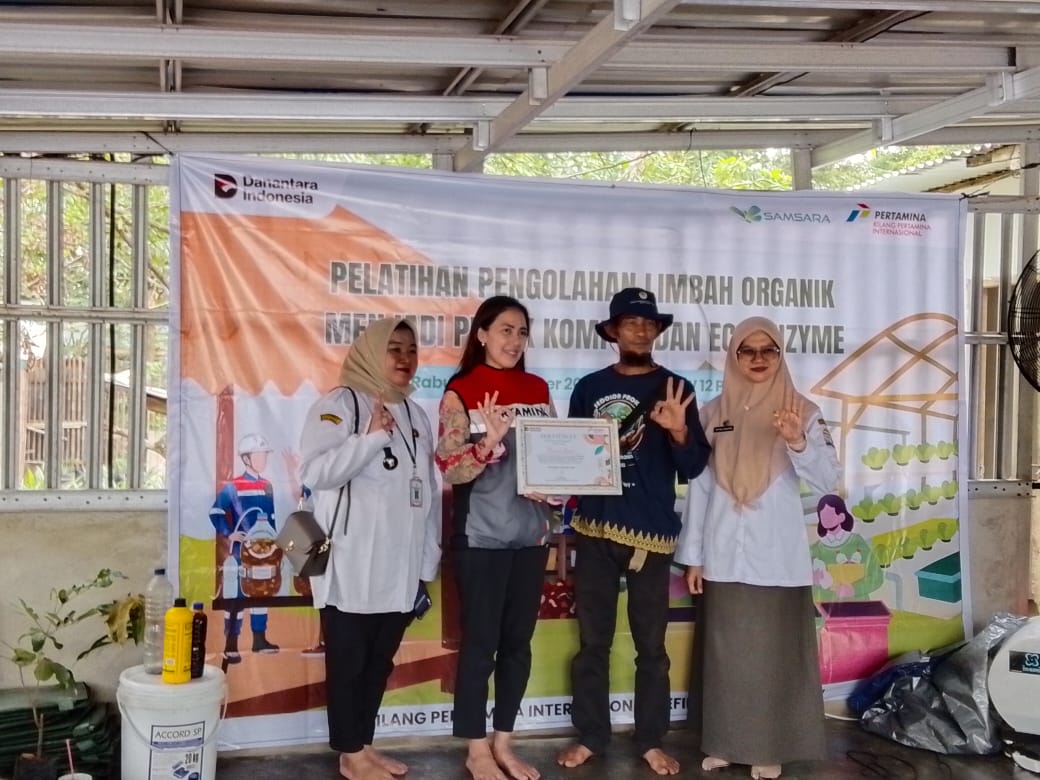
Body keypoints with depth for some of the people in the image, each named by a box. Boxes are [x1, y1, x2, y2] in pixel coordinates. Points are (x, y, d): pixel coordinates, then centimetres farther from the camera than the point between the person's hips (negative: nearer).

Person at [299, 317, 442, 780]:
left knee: (380, 661, 14)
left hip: (399, 566, 6)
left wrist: (428, 557, 12)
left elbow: (429, 490, 15)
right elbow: (316, 471, -19)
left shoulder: (415, 415, 15)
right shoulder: (339, 404, -5)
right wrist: (373, 437, -22)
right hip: (351, 565, -6)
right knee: (348, 661, 3)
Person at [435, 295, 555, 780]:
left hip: (532, 535, 5)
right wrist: (492, 440, -27)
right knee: (479, 643, 2)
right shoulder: (461, 393, -6)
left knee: (518, 642, 11)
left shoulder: (537, 390, 8)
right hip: (482, 537, -5)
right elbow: (450, 470, -12)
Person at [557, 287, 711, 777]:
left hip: (652, 533, -1)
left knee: (651, 645, 6)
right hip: (595, 529, 1)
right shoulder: (589, 388, 7)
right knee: (592, 641, 8)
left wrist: (679, 433, -21)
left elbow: (694, 467, -3)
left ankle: (651, 741, 17)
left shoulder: (674, 388, 3)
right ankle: (590, 736, 19)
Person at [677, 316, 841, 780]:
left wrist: (798, 442, -29)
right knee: (724, 651, 9)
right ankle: (723, 743, 22)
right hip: (723, 556, 2)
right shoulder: (713, 413, 5)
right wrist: (692, 555, 5)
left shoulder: (803, 412, -1)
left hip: (778, 557, -2)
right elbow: (700, 487, 6)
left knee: (775, 652, 2)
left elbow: (828, 481, -11)